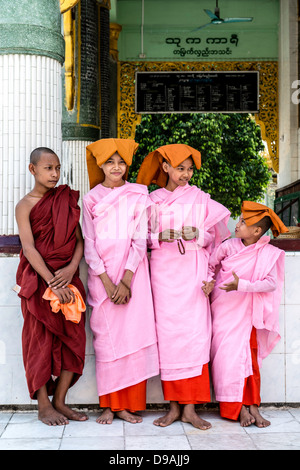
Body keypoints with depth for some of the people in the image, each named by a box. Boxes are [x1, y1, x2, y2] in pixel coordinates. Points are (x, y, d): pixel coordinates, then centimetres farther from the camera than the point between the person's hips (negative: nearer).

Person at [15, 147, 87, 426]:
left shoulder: (67, 201, 8)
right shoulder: (25, 205, -3)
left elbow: (79, 239, 5)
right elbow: (29, 249, -12)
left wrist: (71, 268, -13)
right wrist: (52, 282, -21)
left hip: (67, 278, 4)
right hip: (39, 279, -4)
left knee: (73, 337, 3)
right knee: (41, 339, 0)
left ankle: (59, 401, 16)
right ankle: (43, 405, 11)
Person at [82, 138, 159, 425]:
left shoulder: (138, 197, 5)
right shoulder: (91, 199, 7)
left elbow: (140, 241, -1)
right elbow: (89, 245, 3)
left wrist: (126, 280, -11)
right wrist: (107, 281, -8)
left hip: (132, 272, -1)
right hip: (101, 275, 1)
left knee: (133, 334, -3)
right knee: (105, 338, 0)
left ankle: (130, 405, 6)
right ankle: (109, 405, 8)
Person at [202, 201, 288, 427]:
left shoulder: (269, 254, -6)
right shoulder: (228, 246, -4)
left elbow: (271, 283, -16)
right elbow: (210, 265, 9)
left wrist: (241, 285, -26)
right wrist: (210, 281, -11)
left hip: (246, 312, 0)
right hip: (223, 309, 1)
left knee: (250, 356, -8)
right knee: (228, 356, -7)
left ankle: (253, 406, 2)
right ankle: (239, 408, 1)